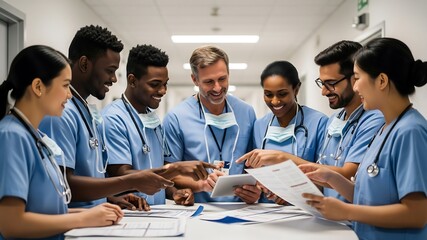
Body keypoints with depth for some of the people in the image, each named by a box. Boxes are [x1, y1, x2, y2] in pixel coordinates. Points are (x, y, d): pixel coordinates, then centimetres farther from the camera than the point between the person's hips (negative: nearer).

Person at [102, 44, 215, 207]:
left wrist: (173, 192, 1)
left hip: (157, 212, 7)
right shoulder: (113, 119, -10)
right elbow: (123, 177, -15)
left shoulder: (154, 120, 14)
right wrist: (178, 168, -19)